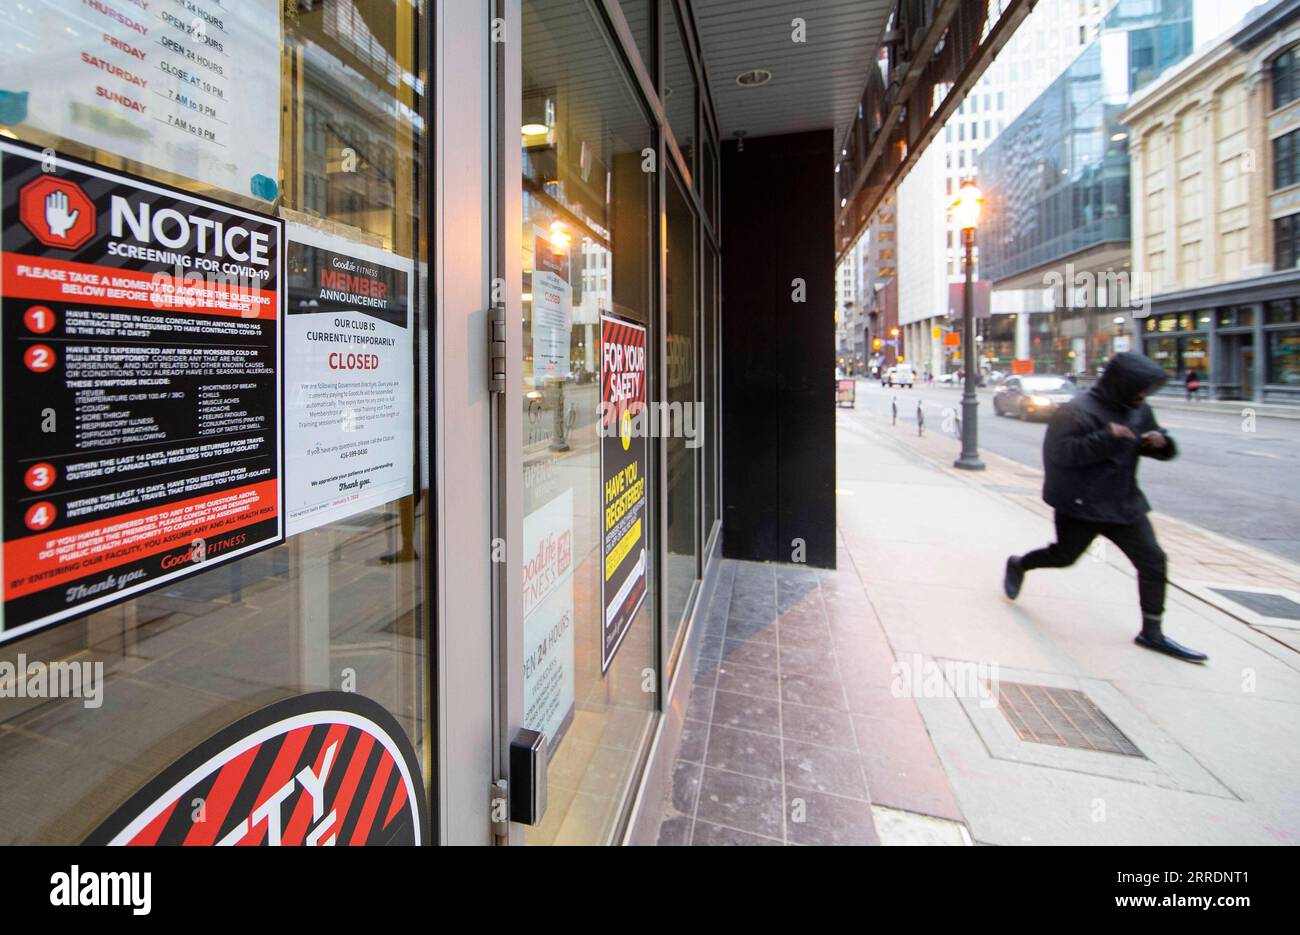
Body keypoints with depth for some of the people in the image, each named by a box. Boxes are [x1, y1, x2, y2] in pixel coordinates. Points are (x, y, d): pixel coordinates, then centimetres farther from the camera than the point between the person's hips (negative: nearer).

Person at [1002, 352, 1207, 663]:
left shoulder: (1138, 410, 8)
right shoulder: (1079, 411, -18)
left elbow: (1155, 448, 19)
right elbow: (1060, 452, -27)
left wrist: (1160, 442, -5)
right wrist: (1106, 438, -33)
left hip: (1124, 503, 7)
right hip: (1081, 506, -7)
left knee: (1153, 560, 1)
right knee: (1064, 556, 6)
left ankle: (1152, 632, 11)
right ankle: (1018, 564, 36)